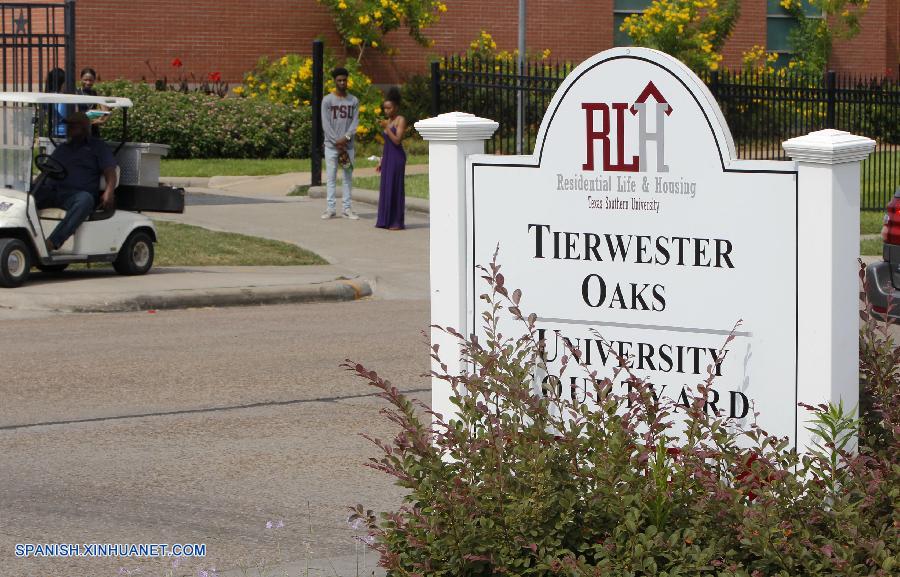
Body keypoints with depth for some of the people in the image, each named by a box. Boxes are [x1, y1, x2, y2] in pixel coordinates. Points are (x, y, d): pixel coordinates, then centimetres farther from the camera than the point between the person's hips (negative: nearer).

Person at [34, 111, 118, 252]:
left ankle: (52, 243, -52)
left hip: (76, 194, -4)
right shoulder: (62, 148, 31)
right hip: (52, 192, 5)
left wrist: (109, 192, -16)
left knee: (85, 199, -41)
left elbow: (110, 173, 5)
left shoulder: (98, 147, 16)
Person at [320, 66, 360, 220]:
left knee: (348, 177, 4)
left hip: (348, 145, 2)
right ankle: (330, 208, 1)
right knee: (331, 177, -1)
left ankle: (347, 208, 7)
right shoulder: (327, 100, -2)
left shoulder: (354, 101, 7)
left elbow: (355, 122, 0)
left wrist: (346, 138, -16)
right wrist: (337, 143, -13)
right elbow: (326, 124, -6)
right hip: (331, 145, -2)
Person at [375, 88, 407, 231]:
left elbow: (397, 140, -17)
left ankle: (397, 222, -3)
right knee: (385, 188, 8)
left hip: (397, 157, -8)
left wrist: (386, 128, -20)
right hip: (387, 157, 8)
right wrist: (381, 161, 18)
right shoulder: (388, 121, 14)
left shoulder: (401, 120, -8)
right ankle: (385, 221, 14)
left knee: (395, 188, -6)